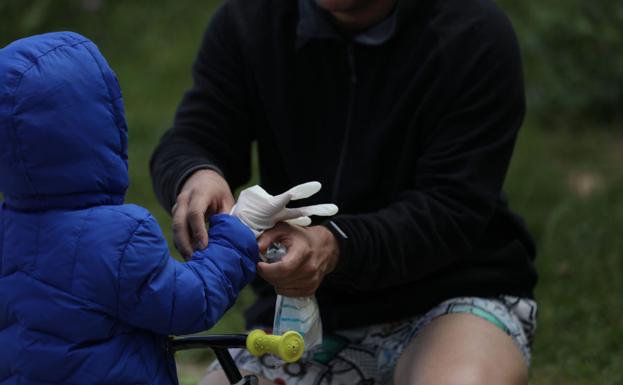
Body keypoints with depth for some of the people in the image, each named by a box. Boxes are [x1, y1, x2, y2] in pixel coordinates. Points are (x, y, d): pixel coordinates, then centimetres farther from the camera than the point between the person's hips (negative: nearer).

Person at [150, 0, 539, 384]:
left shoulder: (476, 36, -12)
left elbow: (453, 211, -18)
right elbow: (184, 147, -3)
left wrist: (338, 245, -35)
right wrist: (196, 177, -28)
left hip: (452, 293, -4)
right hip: (308, 309, 4)